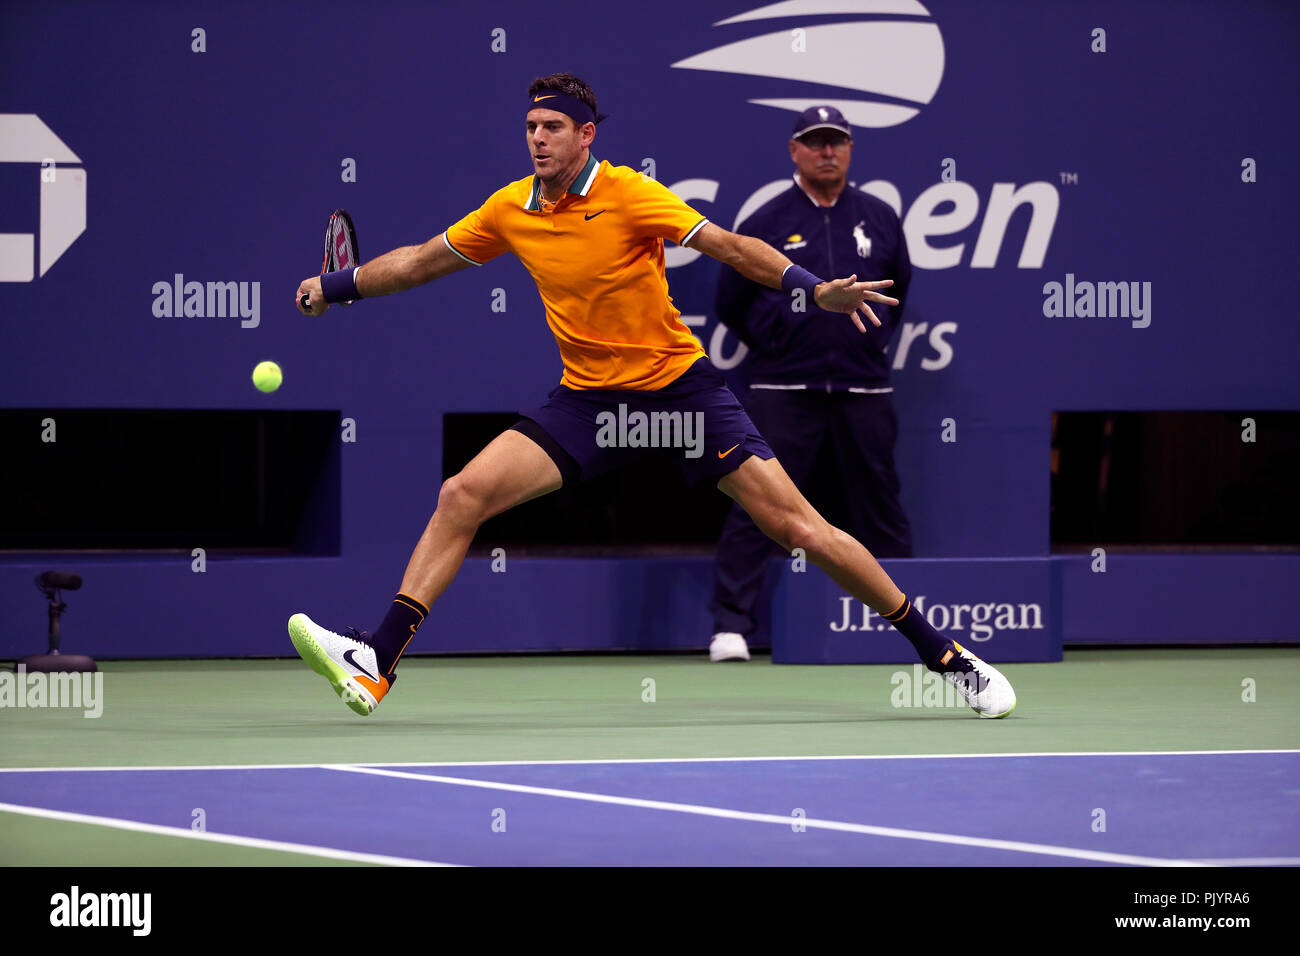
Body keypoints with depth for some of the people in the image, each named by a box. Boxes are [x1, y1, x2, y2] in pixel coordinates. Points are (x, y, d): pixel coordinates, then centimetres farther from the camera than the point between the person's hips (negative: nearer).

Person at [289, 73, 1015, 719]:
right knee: (462, 495, -13)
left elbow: (730, 247, -20)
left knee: (795, 523, -9)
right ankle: (376, 662, -13)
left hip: (680, 388, -4)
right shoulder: (511, 210, 2)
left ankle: (943, 654, 0)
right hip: (588, 400, 4)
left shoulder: (627, 195, -14)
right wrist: (334, 287, 15)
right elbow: (423, 261, 16)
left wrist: (815, 290, -33)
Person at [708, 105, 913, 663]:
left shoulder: (880, 219, 11)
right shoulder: (766, 223, 3)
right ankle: (731, 627, -8)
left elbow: (899, 290, 24)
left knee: (880, 509, 8)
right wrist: (775, 343, 8)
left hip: (864, 391, 3)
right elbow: (731, 303, 11)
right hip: (783, 389, -3)